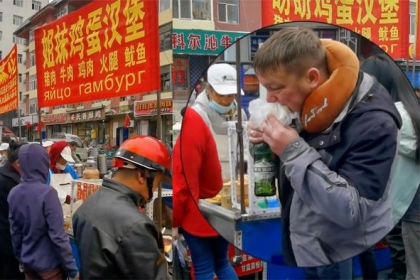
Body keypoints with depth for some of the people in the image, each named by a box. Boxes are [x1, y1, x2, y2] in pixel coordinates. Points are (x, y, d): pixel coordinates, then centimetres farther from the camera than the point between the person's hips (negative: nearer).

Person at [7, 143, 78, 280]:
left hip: (28, 262, 6)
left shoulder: (14, 193, -3)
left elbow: (15, 232, 6)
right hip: (49, 264, -6)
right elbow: (58, 236, -23)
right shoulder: (47, 193, -23)